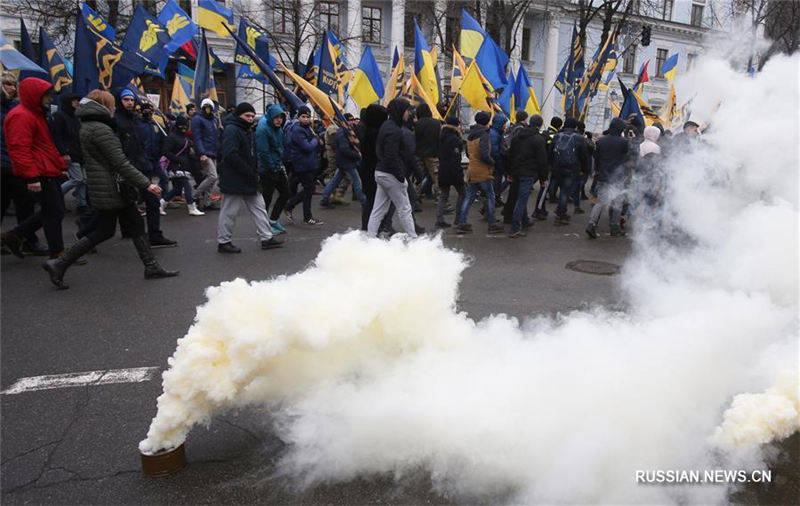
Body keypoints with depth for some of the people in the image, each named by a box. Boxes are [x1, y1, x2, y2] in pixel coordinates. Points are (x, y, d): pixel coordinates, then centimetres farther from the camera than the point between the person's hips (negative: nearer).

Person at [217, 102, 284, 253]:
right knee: (229, 211, 0)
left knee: (259, 208, 11)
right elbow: (230, 155, -25)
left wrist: (255, 171, 8)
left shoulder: (247, 131, 17)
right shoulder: (231, 130, -15)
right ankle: (223, 242, 12)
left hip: (249, 180, 10)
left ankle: (266, 238, 17)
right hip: (234, 181, -10)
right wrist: (249, 171, -22)